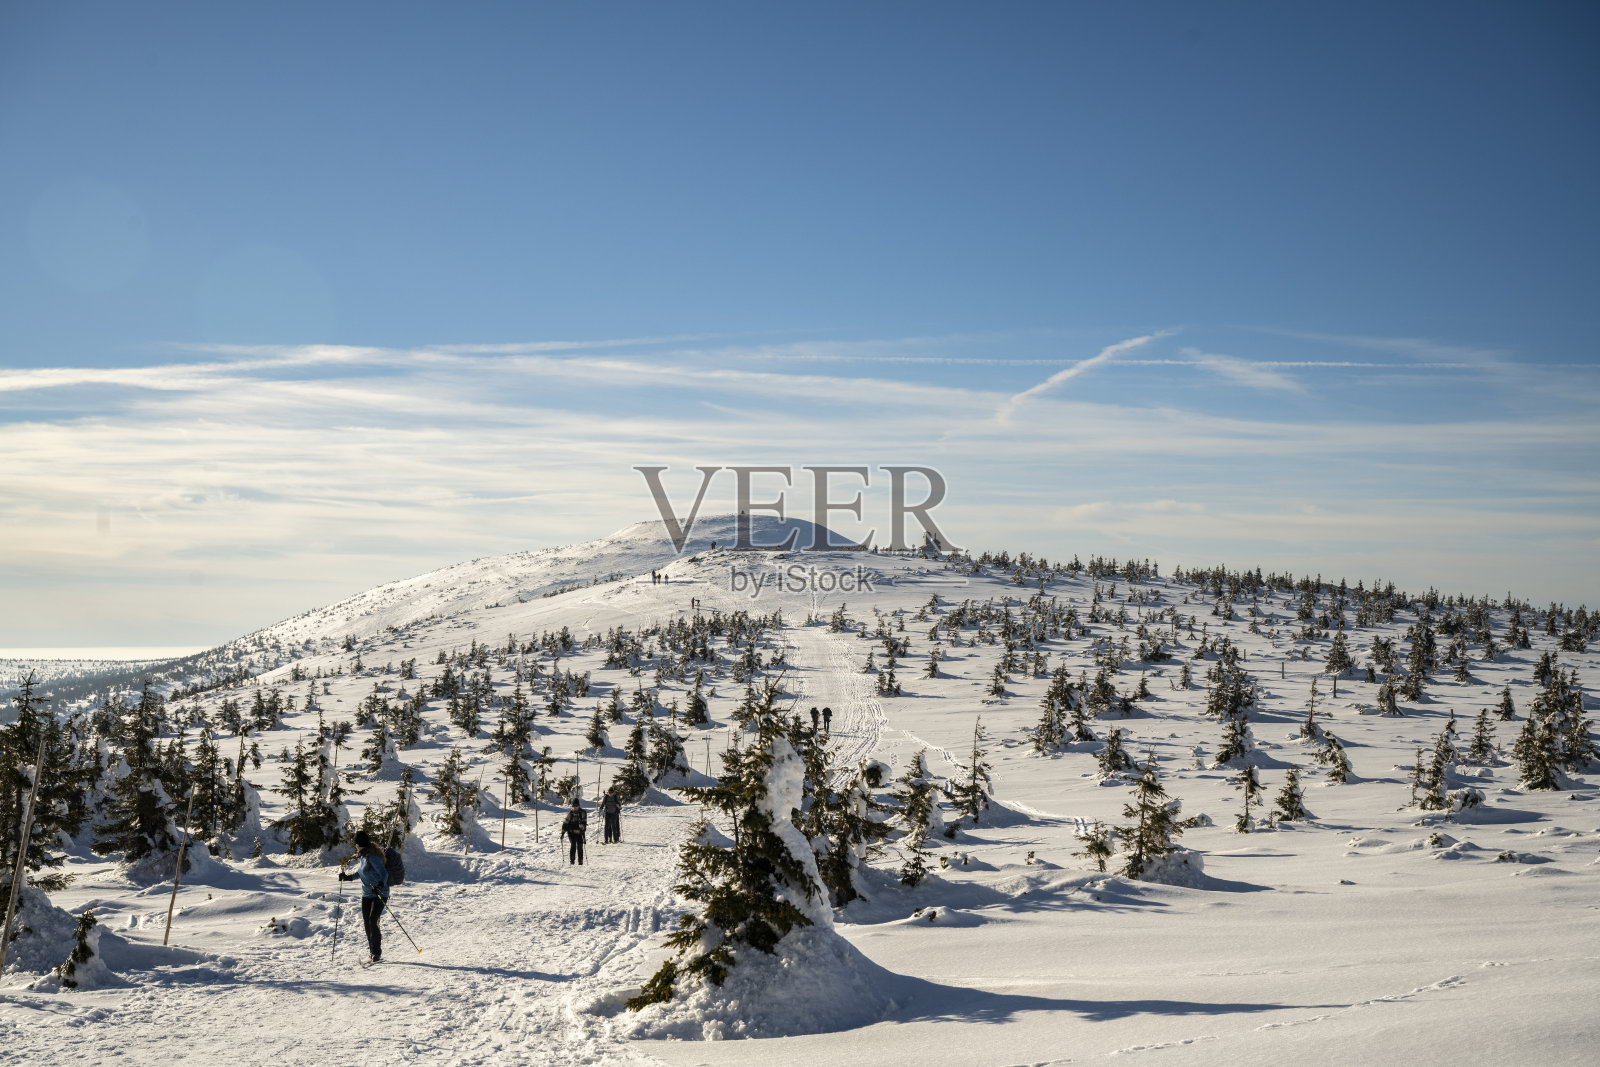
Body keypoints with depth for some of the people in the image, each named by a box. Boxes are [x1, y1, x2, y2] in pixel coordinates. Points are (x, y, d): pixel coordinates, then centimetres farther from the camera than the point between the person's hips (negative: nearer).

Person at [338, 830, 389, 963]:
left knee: (373, 921, -15)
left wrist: (380, 885, -43)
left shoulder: (372, 857, -20)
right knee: (366, 923, 5)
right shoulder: (362, 856, 8)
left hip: (379, 894, -9)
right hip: (366, 894, 9)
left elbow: (384, 873, -27)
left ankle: (377, 953, -5)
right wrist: (347, 876, 14)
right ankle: (373, 952, 14)